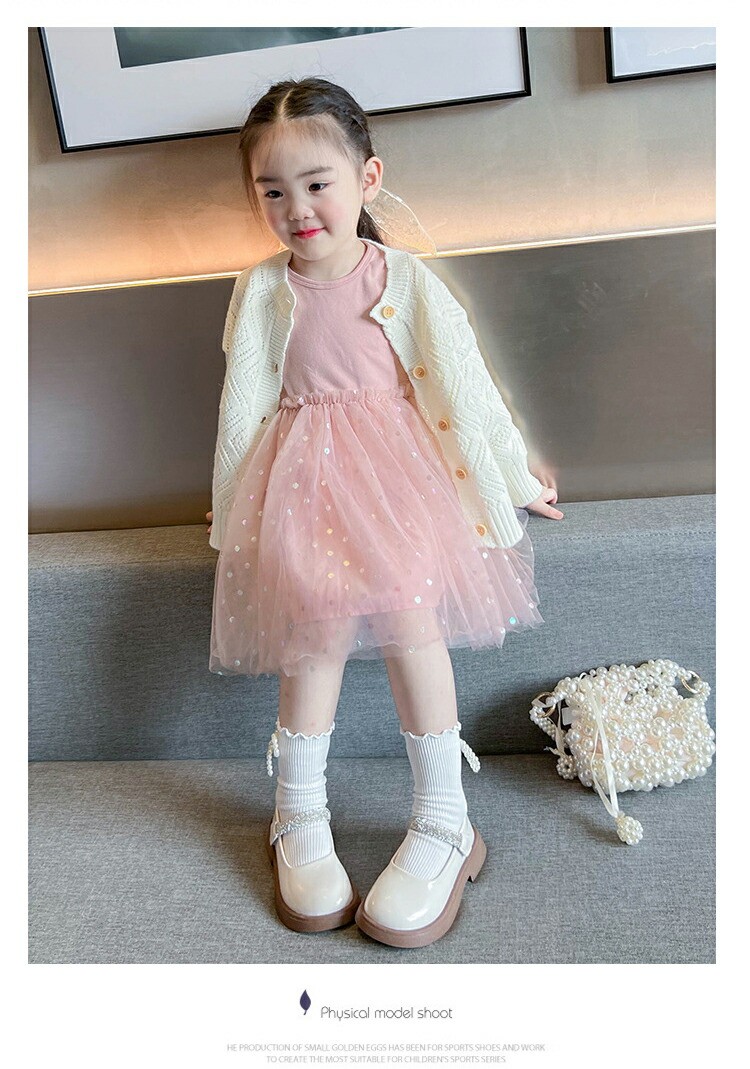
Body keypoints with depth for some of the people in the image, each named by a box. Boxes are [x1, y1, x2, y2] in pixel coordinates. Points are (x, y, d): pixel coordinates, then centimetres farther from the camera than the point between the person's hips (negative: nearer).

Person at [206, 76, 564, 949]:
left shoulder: (406, 280, 2)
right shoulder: (262, 292, 5)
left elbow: (463, 385, 7)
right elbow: (243, 409, 11)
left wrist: (515, 479, 12)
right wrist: (233, 507, 14)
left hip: (396, 466, 0)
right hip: (307, 476, 1)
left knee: (407, 605, -22)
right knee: (321, 618, -21)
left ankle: (443, 821, -8)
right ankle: (299, 818, -2)